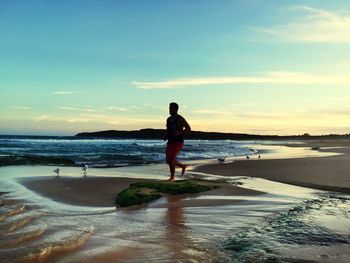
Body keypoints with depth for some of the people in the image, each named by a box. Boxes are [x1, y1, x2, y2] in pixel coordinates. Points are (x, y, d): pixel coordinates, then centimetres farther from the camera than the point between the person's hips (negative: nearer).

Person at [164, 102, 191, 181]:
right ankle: (183, 166, 33)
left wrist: (180, 132, -20)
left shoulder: (180, 119, -6)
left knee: (171, 158, -20)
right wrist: (166, 136, 5)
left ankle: (172, 177, -6)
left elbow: (188, 129, -5)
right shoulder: (168, 119, 12)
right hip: (170, 142, 7)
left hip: (178, 142, -7)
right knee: (169, 161, 7)